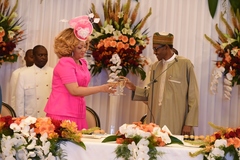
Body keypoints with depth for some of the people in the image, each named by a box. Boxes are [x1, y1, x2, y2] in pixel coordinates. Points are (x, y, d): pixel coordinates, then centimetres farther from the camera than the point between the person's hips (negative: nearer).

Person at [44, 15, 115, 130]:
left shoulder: (82, 62, 12)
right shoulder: (65, 63, -12)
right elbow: (74, 90, -19)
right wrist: (101, 88, -19)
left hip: (77, 115, 8)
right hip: (62, 115, -8)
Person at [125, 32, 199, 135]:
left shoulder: (185, 64, -5)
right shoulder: (155, 66, 12)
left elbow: (193, 97, -6)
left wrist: (189, 124, -10)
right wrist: (134, 88, 4)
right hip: (156, 122, 5)